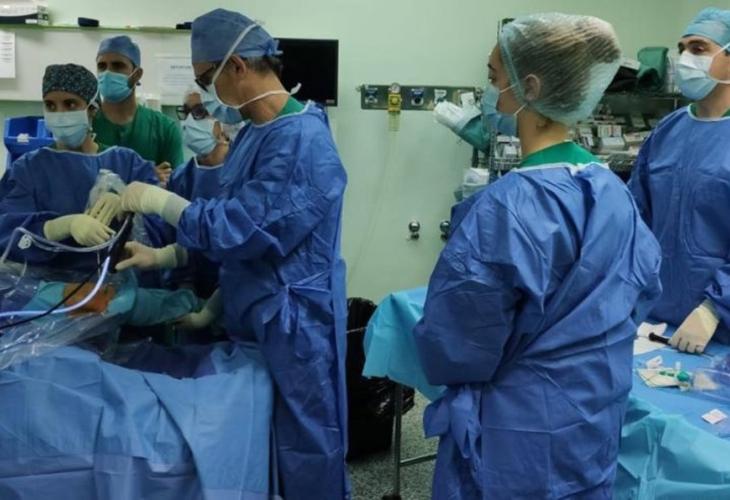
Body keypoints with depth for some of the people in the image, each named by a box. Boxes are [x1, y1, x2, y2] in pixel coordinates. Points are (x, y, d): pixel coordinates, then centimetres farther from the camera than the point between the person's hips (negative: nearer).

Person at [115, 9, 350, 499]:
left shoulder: (300, 139, -24)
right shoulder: (256, 132, 7)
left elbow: (244, 228, -25)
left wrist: (160, 200, -14)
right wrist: (166, 256, 8)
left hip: (294, 317, -9)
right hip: (255, 310, 9)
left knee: (304, 444, 7)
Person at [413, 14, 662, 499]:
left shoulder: (504, 209, -25)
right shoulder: (614, 192, -3)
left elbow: (452, 347, -18)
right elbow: (644, 289, 11)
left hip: (516, 440, -6)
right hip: (595, 426, 7)